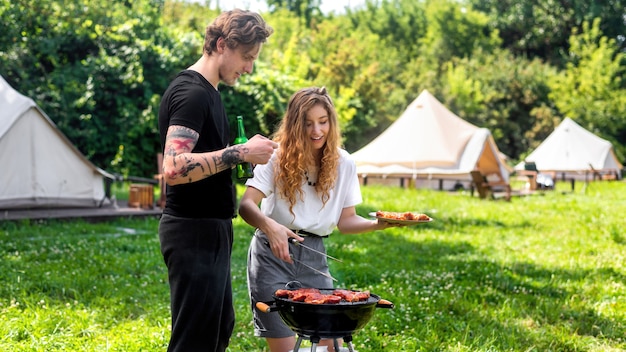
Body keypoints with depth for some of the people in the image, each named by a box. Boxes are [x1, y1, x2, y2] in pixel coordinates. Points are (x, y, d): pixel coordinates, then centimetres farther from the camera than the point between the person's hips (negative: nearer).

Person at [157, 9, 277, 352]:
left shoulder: (207, 91, 15)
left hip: (210, 232, 11)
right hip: (193, 233, -11)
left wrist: (241, 155, 11)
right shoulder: (191, 92, -17)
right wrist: (240, 152, -25)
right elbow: (174, 168, -28)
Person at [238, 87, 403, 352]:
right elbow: (246, 205, -21)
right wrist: (269, 225, -42)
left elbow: (345, 220, 4)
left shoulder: (343, 164, 0)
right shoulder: (278, 157, -10)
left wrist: (379, 224, -15)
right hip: (273, 253, -4)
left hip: (313, 255, 4)